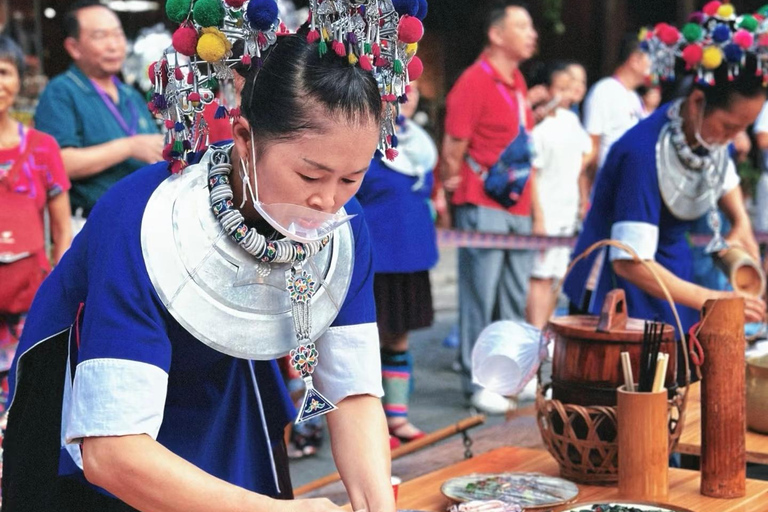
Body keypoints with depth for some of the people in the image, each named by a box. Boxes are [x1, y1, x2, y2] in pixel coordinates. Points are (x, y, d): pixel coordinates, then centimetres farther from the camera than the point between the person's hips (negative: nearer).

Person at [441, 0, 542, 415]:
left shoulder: (517, 83, 14)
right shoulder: (474, 83, -11)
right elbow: (453, 150, -11)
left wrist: (535, 207, 17)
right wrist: (452, 188, -6)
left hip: (518, 210, 8)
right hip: (483, 209, -8)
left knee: (515, 298, 12)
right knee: (480, 298, -2)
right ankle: (477, 383, 5)